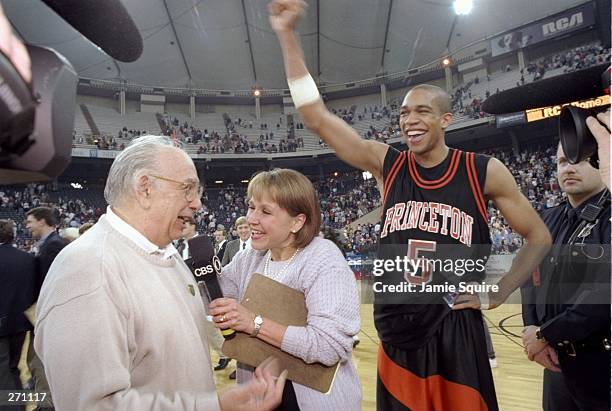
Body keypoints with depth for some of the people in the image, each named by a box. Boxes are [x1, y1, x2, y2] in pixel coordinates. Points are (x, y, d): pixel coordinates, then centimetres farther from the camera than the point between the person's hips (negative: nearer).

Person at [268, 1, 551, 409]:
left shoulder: (484, 172, -5)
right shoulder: (386, 164, -3)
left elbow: (539, 238, 6)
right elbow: (316, 116, -8)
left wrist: (497, 294, -1)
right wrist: (288, 35, -12)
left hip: (456, 335, -1)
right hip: (395, 336, 2)